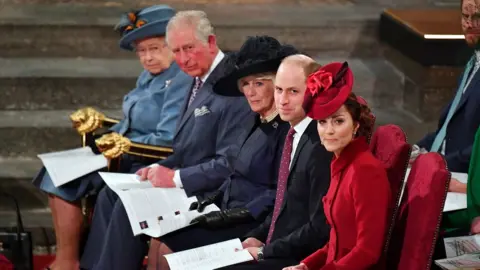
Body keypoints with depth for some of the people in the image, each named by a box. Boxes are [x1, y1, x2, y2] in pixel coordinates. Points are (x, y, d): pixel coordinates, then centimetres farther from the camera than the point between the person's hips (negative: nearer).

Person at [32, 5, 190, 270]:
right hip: (127, 155, 10)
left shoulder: (181, 81, -18)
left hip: (146, 166, -10)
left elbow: (168, 140, -24)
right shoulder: (149, 76, 12)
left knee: (67, 179, -15)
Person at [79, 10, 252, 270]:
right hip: (185, 182, 10)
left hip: (208, 194, -10)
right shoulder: (199, 79, 12)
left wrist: (176, 177, -19)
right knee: (111, 194, 5)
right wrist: (160, 169, 1)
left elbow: (231, 163, -23)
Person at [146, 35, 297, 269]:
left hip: (252, 226, -9)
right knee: (158, 241, -2)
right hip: (230, 213, 9)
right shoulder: (256, 123, 13)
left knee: (169, 248, -14)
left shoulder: (286, 128, -16)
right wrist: (212, 200, 6)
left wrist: (237, 214, -20)